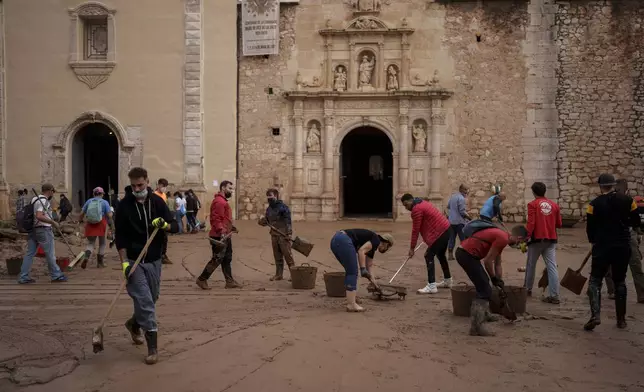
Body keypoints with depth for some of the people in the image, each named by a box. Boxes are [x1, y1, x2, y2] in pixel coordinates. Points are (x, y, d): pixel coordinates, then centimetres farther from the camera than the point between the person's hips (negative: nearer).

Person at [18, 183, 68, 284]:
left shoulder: (35, 199, 15)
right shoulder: (43, 201, -15)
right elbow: (39, 216, -28)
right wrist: (53, 222, -21)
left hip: (33, 230, 9)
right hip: (43, 230, -9)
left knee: (29, 253, 7)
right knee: (50, 253, 2)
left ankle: (23, 277, 7)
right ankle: (56, 275, 11)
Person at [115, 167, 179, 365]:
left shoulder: (157, 201, 0)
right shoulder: (124, 205, -7)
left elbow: (174, 226, 0)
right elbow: (120, 237, -6)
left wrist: (164, 225, -23)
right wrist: (124, 262, -13)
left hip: (154, 260, 4)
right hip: (134, 261, -4)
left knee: (151, 299, 15)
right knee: (144, 301, -9)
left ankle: (134, 324, 44)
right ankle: (152, 347, -3)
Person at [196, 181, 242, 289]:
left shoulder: (223, 201, 18)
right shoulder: (218, 201, -17)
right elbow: (215, 219, -25)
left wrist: (231, 227, 20)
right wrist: (221, 231, -32)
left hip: (226, 235, 11)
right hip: (220, 236, -11)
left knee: (227, 258, 12)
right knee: (217, 259, -5)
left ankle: (230, 281, 18)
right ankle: (202, 279, 5)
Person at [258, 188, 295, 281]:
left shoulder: (283, 207, -9)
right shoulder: (269, 209, 13)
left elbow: (288, 221, -13)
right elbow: (267, 221, 20)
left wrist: (288, 234, -19)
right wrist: (262, 221, -3)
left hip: (283, 235, -7)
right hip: (274, 235, 7)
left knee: (287, 255, -7)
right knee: (277, 256, 11)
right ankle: (279, 274, 17)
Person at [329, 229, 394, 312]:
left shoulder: (371, 245, 30)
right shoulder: (376, 241, 4)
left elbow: (369, 264, 41)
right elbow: (361, 251, -12)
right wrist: (363, 270, -13)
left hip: (336, 240, 10)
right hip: (343, 241, -10)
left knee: (350, 271, 19)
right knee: (353, 272, -3)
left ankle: (350, 300, 24)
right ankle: (351, 305, -3)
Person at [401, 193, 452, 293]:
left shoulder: (416, 209, -14)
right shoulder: (422, 203, 16)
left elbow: (415, 230, -13)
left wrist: (412, 248, -8)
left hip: (439, 232, -10)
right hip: (446, 229, 10)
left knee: (429, 256, -10)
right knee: (441, 255, 23)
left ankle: (432, 286, -14)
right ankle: (447, 281, 35)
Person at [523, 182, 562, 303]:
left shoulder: (532, 204, -6)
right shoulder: (554, 205, 8)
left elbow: (531, 223, -15)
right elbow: (558, 224, 12)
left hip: (537, 239, -3)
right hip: (551, 240, 3)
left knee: (531, 265, 14)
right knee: (552, 266, 0)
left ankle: (527, 289, 28)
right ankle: (554, 296, -5)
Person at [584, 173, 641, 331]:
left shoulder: (594, 204, -7)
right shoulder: (627, 200, 0)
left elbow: (590, 227, -3)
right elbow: (636, 222, 5)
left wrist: (593, 241, 16)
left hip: (602, 247, -3)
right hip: (623, 247, 3)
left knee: (595, 280, 3)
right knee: (620, 282, 15)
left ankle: (595, 315, -15)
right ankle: (621, 319, 18)